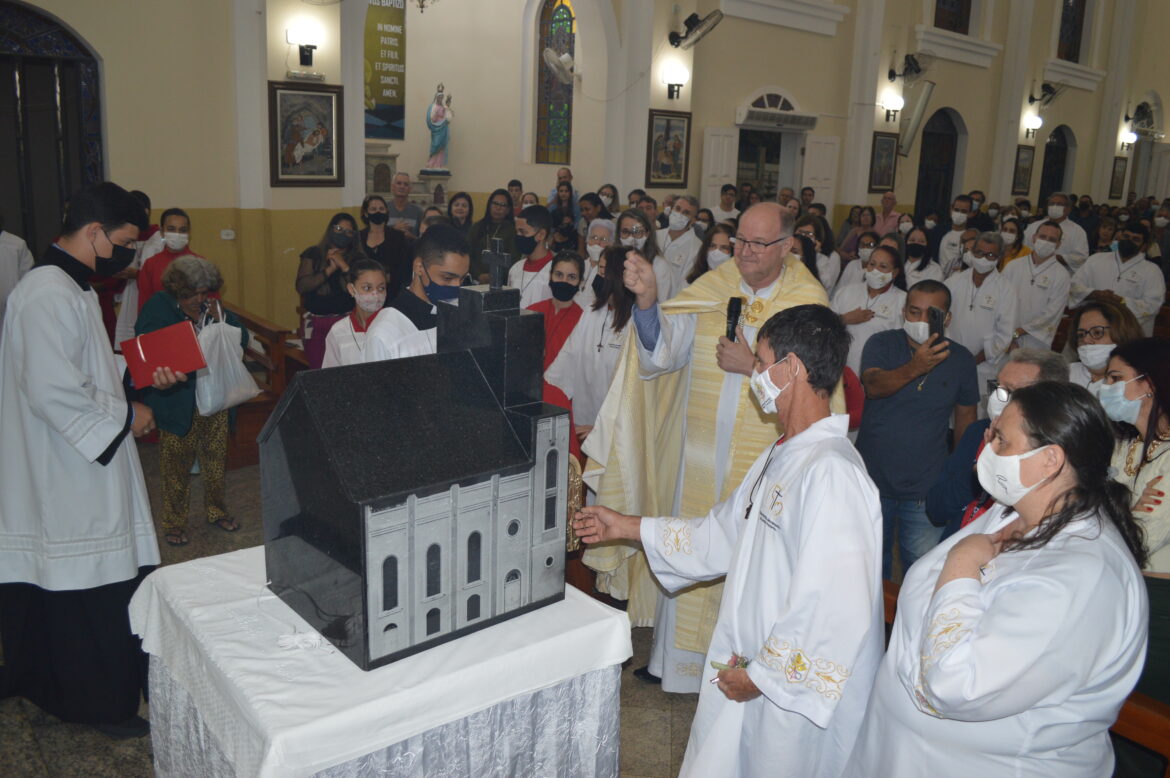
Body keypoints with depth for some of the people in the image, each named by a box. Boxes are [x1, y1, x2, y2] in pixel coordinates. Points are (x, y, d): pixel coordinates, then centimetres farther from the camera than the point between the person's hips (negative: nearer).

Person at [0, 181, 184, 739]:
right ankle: (102, 702, 17)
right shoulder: (48, 295, -20)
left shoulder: (69, 288, 14)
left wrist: (141, 377, 8)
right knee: (84, 586, 2)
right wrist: (124, 415, -15)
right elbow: (53, 390, -26)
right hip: (66, 476, -10)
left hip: (81, 470, 10)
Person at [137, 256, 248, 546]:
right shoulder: (158, 306, -5)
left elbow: (242, 340, 7)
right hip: (178, 403, -4)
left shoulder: (211, 307, 8)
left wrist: (222, 319, -9)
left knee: (215, 458, 14)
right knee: (177, 463, 3)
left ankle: (216, 511, 30)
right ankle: (174, 524, 16)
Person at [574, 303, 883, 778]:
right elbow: (726, 532, 16)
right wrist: (628, 527, 16)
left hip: (797, 693, -9)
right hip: (751, 669, 9)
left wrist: (761, 675, -18)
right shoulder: (780, 457, 8)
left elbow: (834, 606, -29)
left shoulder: (831, 472, -26)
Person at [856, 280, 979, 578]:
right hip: (871, 479, 0)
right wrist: (915, 368, -43)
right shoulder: (881, 344, -5)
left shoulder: (961, 359, -1)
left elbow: (966, 419, 9)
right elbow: (874, 386, -26)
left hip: (925, 489, 0)